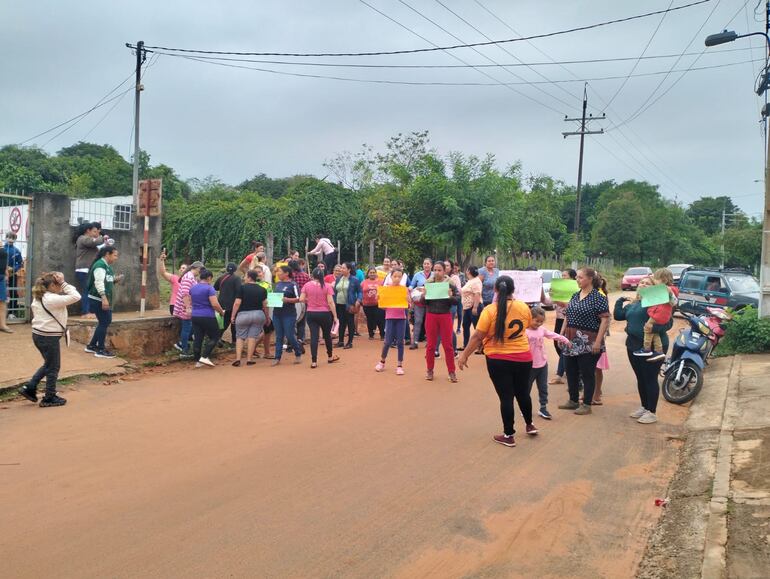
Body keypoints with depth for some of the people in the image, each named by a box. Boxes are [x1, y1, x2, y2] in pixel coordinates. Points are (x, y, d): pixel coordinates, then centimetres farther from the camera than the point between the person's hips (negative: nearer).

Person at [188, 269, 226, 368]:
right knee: (214, 337, 6)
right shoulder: (209, 288, -12)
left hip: (195, 316, 7)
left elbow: (190, 302, 22)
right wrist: (222, 312, -2)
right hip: (207, 317, -7)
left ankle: (197, 361, 10)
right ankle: (204, 357, -6)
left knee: (197, 339, 8)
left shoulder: (193, 288, 10)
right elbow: (215, 304, -18)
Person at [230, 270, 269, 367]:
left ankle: (238, 359, 0)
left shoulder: (242, 287, -6)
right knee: (252, 337, 6)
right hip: (258, 314, 2)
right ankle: (249, 359, 4)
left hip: (243, 314, -2)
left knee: (240, 337, 9)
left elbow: (237, 303, -8)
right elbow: (265, 305, 4)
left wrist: (232, 316, -1)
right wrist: (267, 318, 14)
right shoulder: (262, 289, 4)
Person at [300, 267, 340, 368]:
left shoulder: (307, 285, -2)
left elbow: (301, 299, -5)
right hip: (324, 314, -1)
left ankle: (314, 361, -2)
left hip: (311, 314, 1)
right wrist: (335, 316, -7)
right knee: (327, 335, 17)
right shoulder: (327, 286, -6)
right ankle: (330, 356, 33)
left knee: (314, 336, 1)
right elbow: (330, 302, -11)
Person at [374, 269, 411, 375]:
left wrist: (407, 300, -19)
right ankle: (382, 362, 22)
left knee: (400, 342, 0)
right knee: (388, 341, 0)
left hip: (401, 318, 0)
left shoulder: (404, 289, 1)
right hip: (390, 318, 0)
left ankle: (400, 365, 9)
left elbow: (409, 305, 0)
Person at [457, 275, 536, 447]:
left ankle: (509, 435, 16)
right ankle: (530, 425, 40)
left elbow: (477, 337, -14)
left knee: (506, 397, 6)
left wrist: (464, 355, -4)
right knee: (523, 393, 23)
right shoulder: (524, 307, -4)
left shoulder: (490, 310, -16)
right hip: (523, 357, 4)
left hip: (498, 360, -4)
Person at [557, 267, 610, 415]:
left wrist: (598, 341, -19)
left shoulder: (598, 297, -10)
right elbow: (567, 316, 18)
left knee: (587, 373, 1)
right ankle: (573, 400, 26)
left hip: (588, 342, -7)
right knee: (570, 371, 12)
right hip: (571, 341, 7)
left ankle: (586, 405, 10)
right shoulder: (575, 296, 12)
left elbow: (605, 320, -14)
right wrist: (562, 334, 12)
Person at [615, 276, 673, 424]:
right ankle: (644, 407, 30)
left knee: (650, 379, -1)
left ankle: (652, 412, 8)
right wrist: (620, 301, 7)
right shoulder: (632, 304, 16)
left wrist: (657, 329, -33)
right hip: (634, 346, 8)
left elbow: (668, 322, -17)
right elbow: (618, 316, 15)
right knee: (640, 378, 17)